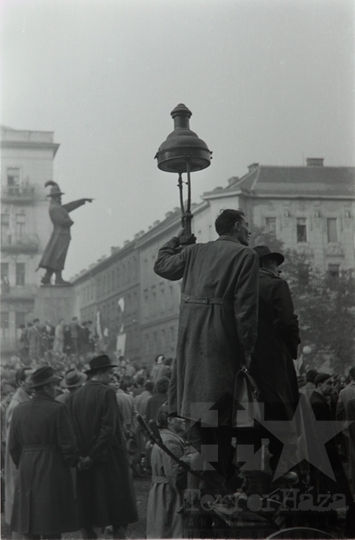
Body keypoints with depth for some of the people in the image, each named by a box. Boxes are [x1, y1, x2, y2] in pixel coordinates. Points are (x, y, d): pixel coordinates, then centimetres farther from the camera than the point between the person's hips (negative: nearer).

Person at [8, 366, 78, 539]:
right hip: (53, 470, -5)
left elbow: (13, 445, 7)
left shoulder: (19, 409, 4)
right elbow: (67, 443, -10)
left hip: (26, 472, 5)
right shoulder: (57, 409, -11)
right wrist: (71, 462, 7)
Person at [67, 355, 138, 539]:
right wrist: (93, 456, -13)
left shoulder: (74, 397, 4)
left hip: (83, 463, 5)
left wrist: (80, 456, 3)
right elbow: (109, 428, -17)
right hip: (109, 461, -5)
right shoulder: (107, 393, -10)